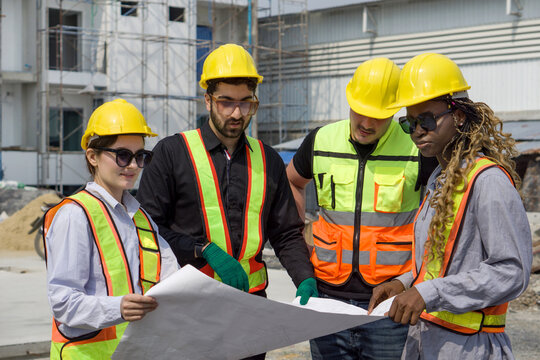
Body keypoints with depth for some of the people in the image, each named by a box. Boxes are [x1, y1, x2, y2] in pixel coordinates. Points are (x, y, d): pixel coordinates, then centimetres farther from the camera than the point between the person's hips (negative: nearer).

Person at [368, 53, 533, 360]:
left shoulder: (488, 180, -16)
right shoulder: (438, 179, 13)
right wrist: (406, 284, 5)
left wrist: (428, 293, -23)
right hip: (422, 335, 8)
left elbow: (512, 272, -21)